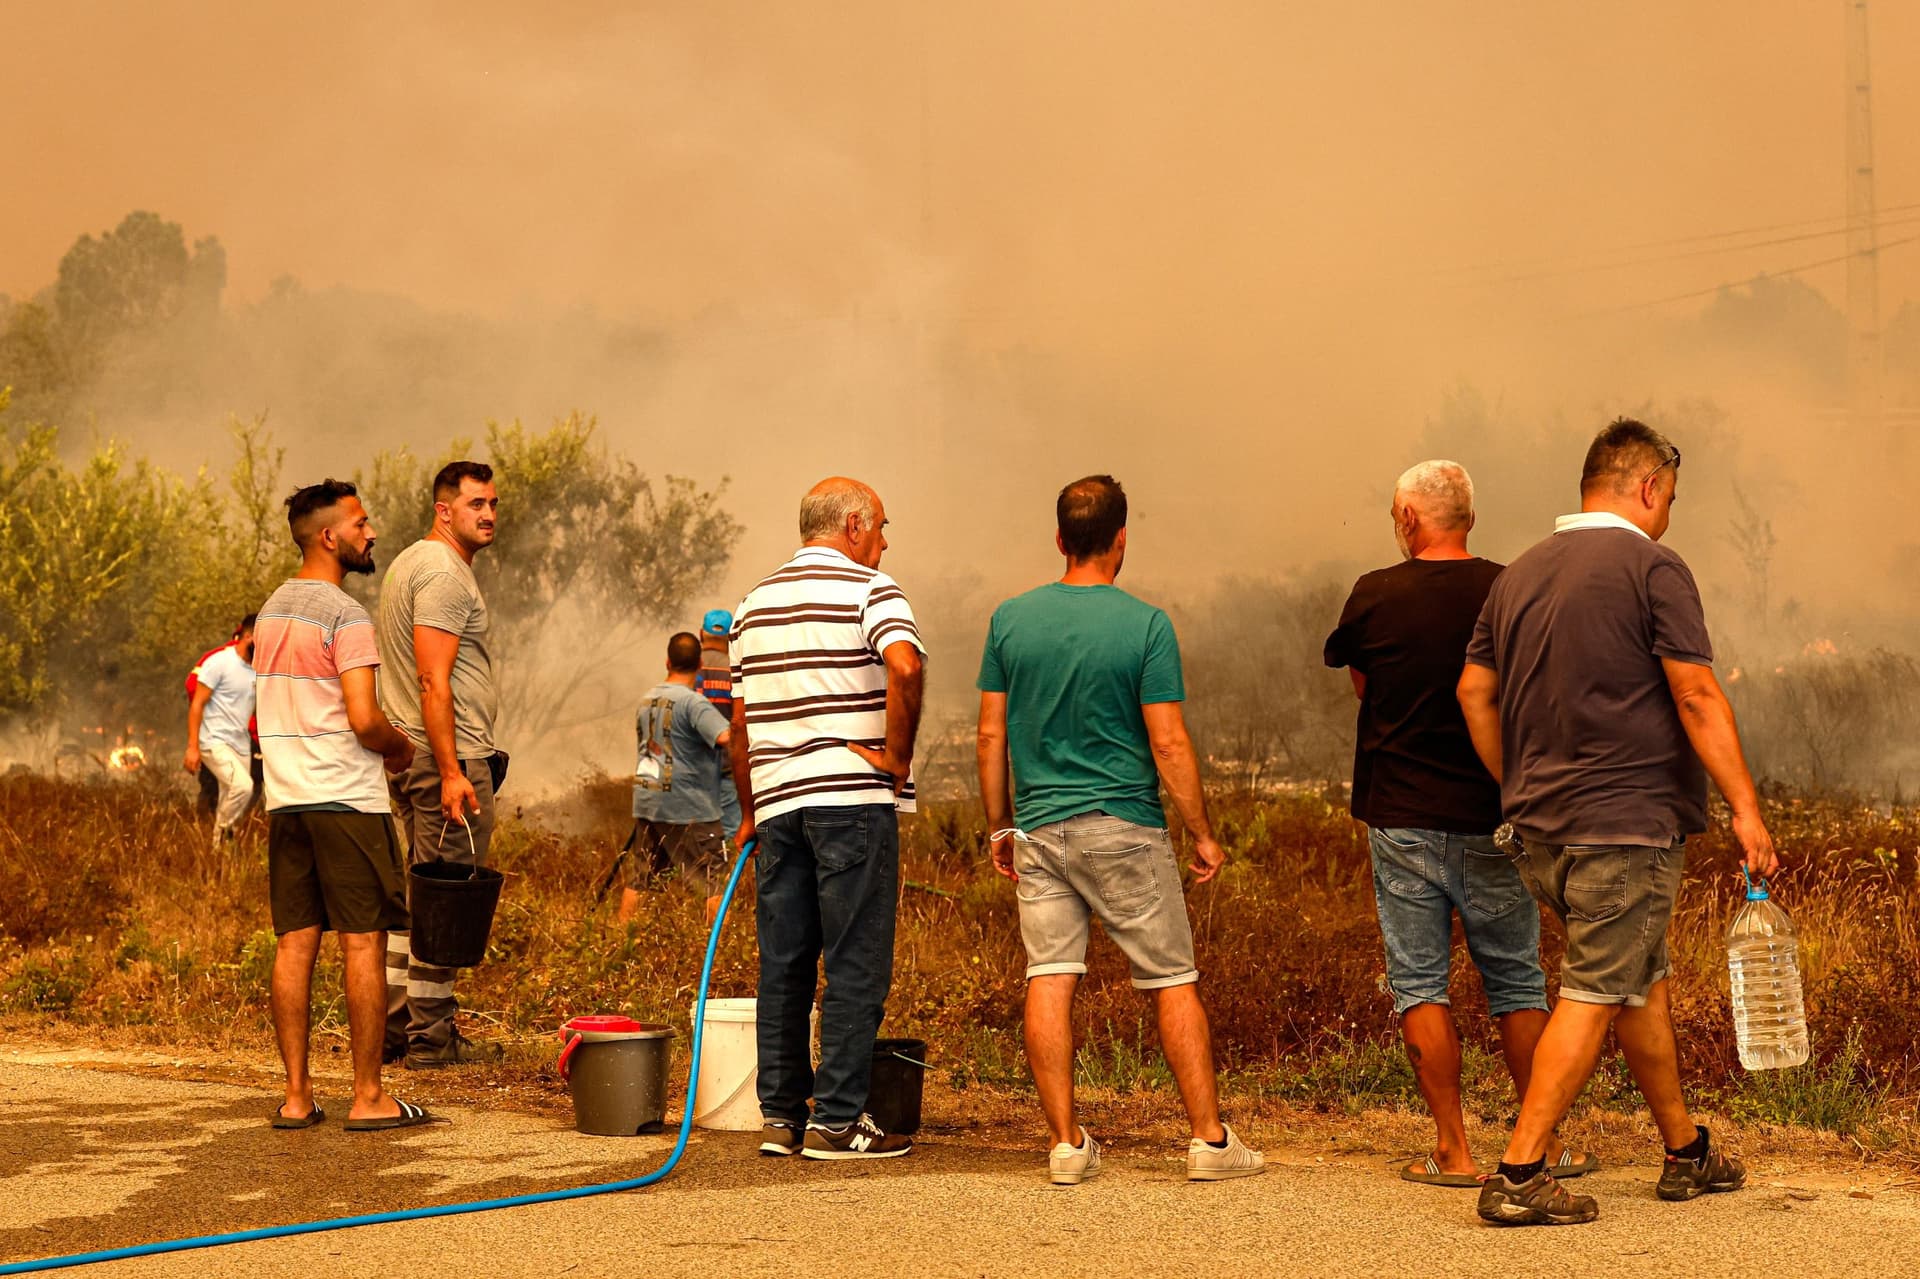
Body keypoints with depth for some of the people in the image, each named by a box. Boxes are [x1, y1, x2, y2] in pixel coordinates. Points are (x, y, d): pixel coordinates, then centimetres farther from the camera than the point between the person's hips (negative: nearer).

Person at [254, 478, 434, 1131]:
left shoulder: (272, 611, 14)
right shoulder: (344, 615, -13)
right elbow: (364, 719, -19)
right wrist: (400, 747, 2)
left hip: (285, 799, 8)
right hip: (345, 797, -8)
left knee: (294, 944, 7)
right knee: (363, 943, -2)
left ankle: (296, 1096, 9)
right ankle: (368, 1097, 0)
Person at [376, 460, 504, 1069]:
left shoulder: (408, 563, 19)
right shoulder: (445, 573, -14)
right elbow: (434, 681, -22)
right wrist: (451, 772, -25)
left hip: (410, 755, 11)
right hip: (450, 753, -11)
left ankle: (394, 1025, 18)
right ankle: (431, 1037, -2)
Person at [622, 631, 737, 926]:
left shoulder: (647, 700, 11)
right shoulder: (692, 702, -15)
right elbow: (725, 736, -28)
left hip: (646, 802, 7)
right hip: (688, 807, -7)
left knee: (637, 878, 12)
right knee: (715, 878, -1)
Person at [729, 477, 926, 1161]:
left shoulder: (755, 603, 17)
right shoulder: (869, 590, -4)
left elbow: (740, 724, 18)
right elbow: (905, 666, -25)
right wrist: (897, 755, -14)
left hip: (777, 800, 7)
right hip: (852, 801, -6)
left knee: (783, 963, 10)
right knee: (855, 964, -2)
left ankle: (780, 1114, 14)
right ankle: (837, 1121, -2)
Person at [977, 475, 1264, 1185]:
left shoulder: (1011, 618, 3)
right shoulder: (1145, 625, -8)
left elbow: (992, 735, 5)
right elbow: (1169, 743, -9)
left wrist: (1000, 827, 15)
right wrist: (1203, 834, 0)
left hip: (1037, 828, 3)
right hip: (1123, 829, -3)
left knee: (1049, 981, 3)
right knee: (1174, 983, 5)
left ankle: (1066, 1144, 2)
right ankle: (1210, 1139, 7)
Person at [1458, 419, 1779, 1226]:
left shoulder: (1520, 574, 13)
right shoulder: (1651, 568, -9)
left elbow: (1474, 690, 14)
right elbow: (1697, 696, -14)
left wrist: (1518, 792, 20)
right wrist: (1744, 806, -13)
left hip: (1542, 826, 8)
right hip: (1627, 822, -8)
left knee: (1642, 979, 19)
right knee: (1593, 996, -5)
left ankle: (1685, 1151, 29)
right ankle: (1519, 1177, -9)